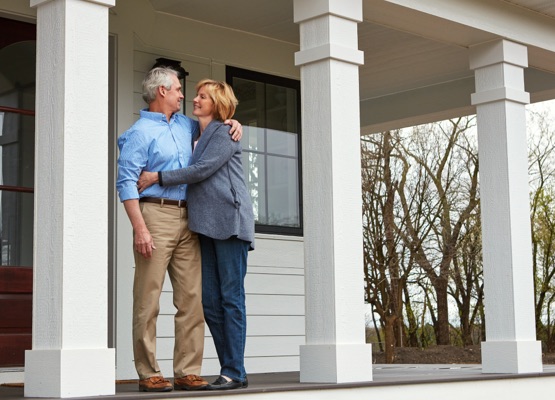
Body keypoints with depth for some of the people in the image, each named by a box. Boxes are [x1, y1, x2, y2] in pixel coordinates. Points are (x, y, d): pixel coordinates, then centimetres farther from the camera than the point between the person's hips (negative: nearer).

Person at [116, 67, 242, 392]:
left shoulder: (184, 124, 20)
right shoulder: (140, 132, -2)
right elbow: (126, 182, -9)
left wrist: (234, 123, 15)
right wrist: (140, 229, -18)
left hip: (187, 219, 7)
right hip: (156, 215, -7)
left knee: (192, 298, 2)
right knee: (148, 299, -6)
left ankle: (187, 372, 6)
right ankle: (148, 374, 0)